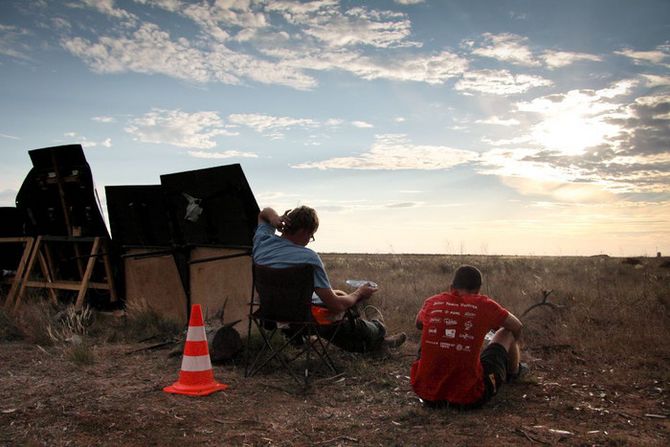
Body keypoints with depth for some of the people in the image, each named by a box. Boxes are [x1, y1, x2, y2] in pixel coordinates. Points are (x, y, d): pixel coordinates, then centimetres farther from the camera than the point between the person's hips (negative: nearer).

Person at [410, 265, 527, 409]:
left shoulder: (431, 303, 0)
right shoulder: (484, 305, -7)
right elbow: (517, 327, 12)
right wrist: (512, 344, 35)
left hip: (425, 393, 3)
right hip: (469, 399, -3)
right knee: (507, 333, 17)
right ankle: (514, 373, 48)